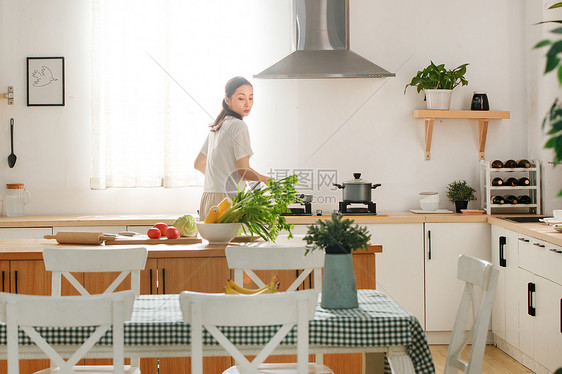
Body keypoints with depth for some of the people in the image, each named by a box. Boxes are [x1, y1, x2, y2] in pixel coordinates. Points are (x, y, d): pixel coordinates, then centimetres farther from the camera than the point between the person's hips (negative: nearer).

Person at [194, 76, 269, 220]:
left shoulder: (217, 126, 19)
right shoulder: (239, 126, -7)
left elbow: (198, 164, 27)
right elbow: (244, 170, -10)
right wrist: (265, 179, 7)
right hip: (225, 198, -9)